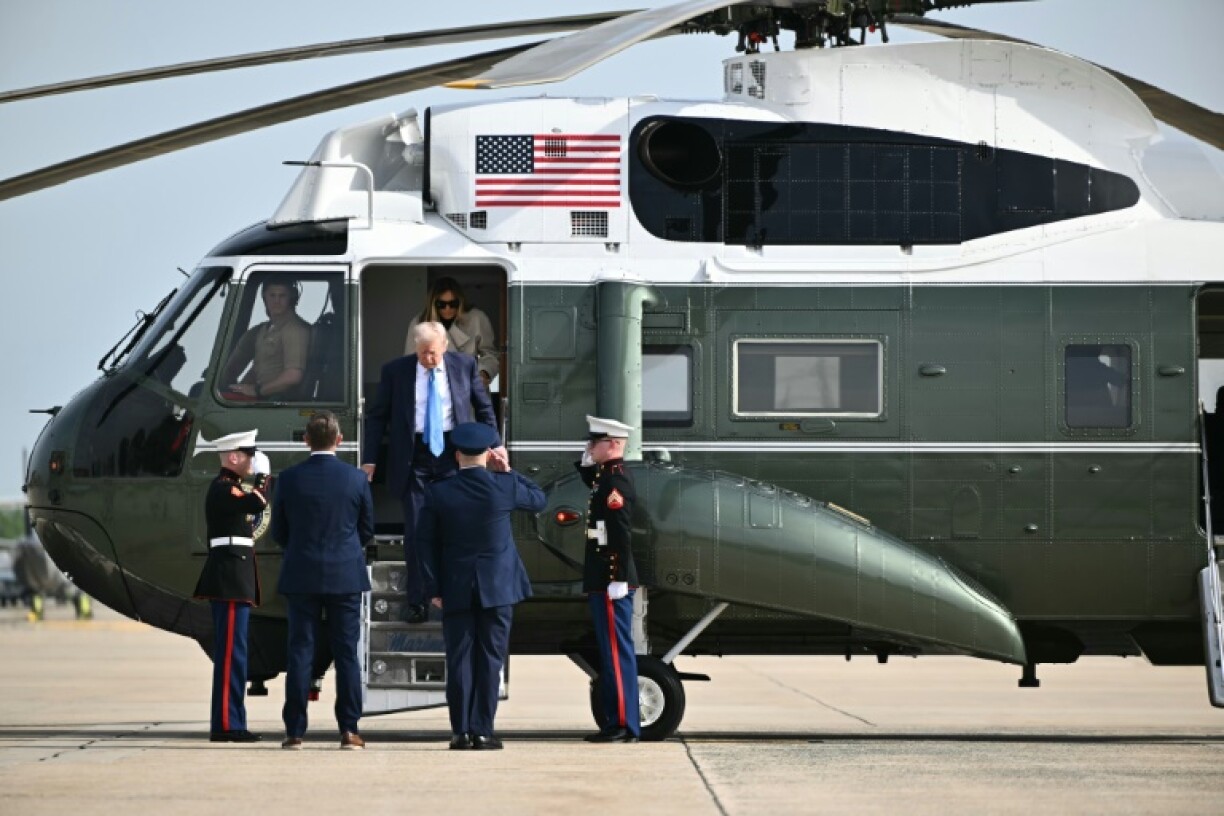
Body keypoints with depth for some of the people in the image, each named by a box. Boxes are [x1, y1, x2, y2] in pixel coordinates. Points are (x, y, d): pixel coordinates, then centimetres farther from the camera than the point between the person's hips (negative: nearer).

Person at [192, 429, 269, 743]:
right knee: (231, 651, -11)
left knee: (232, 652, 11)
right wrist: (263, 483, -8)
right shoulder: (224, 488, -12)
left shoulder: (229, 488, 20)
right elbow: (256, 504, -28)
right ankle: (226, 724, -12)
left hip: (233, 580, 11)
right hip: (231, 579, -11)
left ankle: (230, 722, 14)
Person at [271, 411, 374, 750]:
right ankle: (349, 729, 3)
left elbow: (279, 532, 3)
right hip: (346, 576, 0)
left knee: (300, 651, 3)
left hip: (302, 577, 0)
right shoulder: (356, 479, -4)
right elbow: (367, 530, 5)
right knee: (346, 653, 4)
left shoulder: (290, 479, -5)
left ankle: (295, 730, 1)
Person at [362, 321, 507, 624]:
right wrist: (369, 460, -2)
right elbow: (377, 416, 3)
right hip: (414, 457, -1)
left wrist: (494, 445, 7)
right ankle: (417, 603, 6)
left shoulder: (464, 365, 1)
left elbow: (483, 407, 13)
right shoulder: (395, 371, -2)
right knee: (416, 530, 0)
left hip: (452, 452, 1)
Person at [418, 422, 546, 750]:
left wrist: (434, 588, 4)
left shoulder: (439, 492, -5)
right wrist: (509, 470, 15)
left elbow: (426, 542, -2)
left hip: (456, 590, 1)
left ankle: (461, 731, 2)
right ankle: (482, 731, -1)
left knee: (459, 660, 5)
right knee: (490, 659, 2)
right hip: (497, 588, -1)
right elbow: (538, 500, 12)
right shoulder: (504, 486, -8)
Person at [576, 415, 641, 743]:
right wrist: (586, 461, 18)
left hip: (611, 581, -10)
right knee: (612, 651, 12)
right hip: (602, 580, 10)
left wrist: (618, 580, -25)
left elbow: (620, 533, -21)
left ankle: (623, 725, -7)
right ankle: (617, 723, 16)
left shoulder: (616, 480, -15)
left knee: (616, 651, -8)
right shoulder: (604, 476, 15)